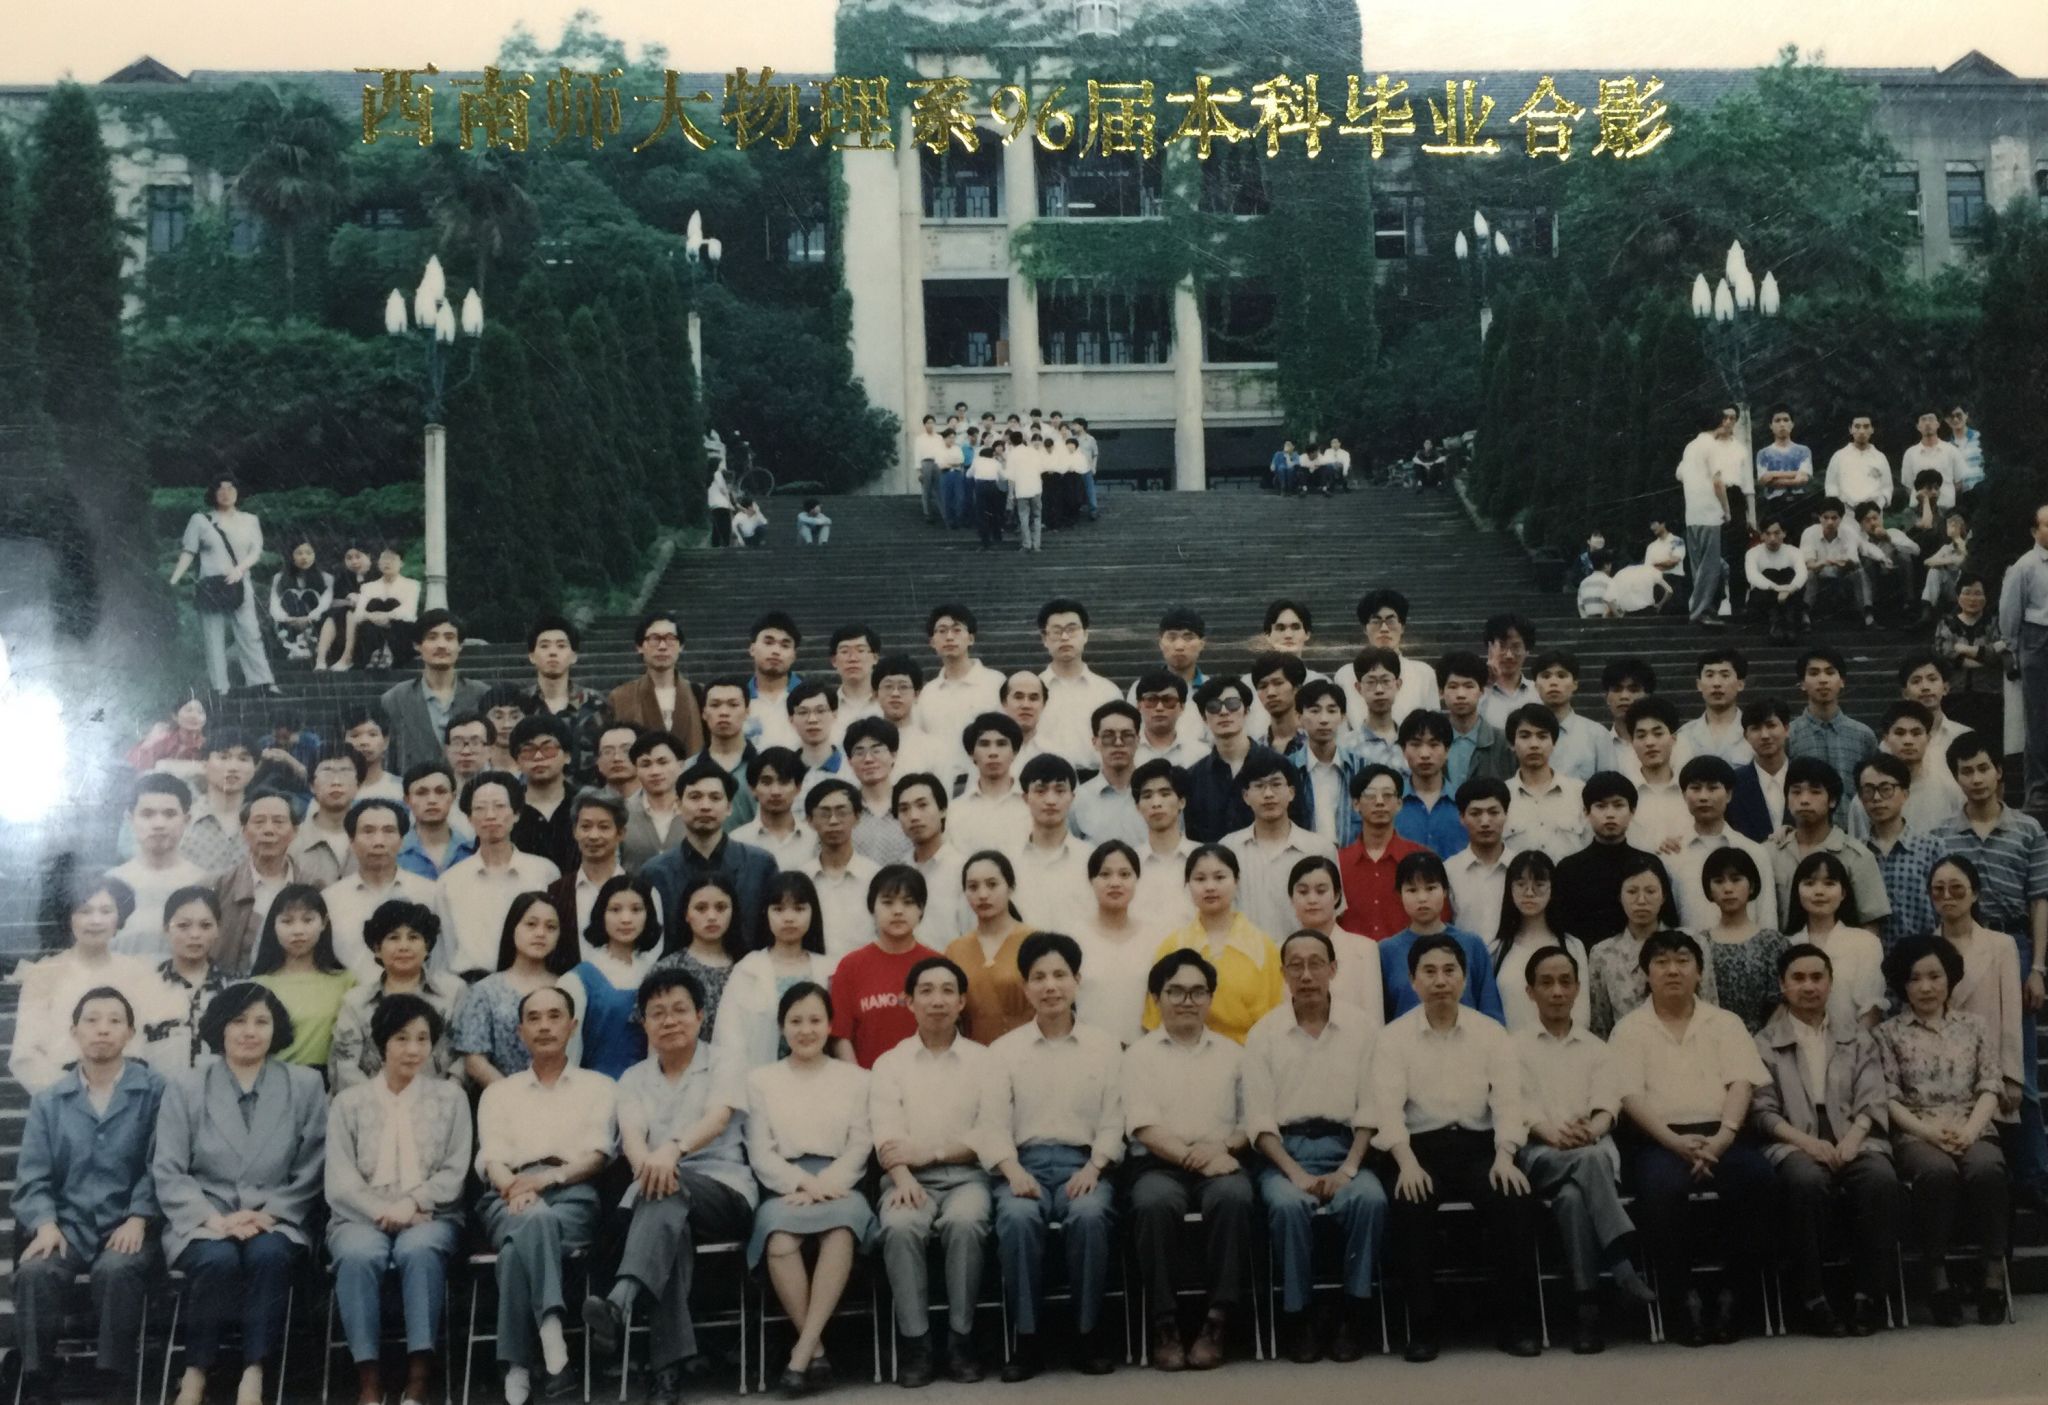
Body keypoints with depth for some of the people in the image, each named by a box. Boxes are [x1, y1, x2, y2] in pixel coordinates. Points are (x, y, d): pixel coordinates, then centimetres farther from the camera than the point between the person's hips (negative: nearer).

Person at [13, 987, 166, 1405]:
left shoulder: (154, 1090, 4)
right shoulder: (48, 1101, 14)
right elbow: (33, 1176, 7)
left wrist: (138, 1217, -16)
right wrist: (44, 1224, -11)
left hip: (127, 1225, -3)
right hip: (69, 1223, 3)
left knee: (116, 1271, -34)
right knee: (34, 1272, -29)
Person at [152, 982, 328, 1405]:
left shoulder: (305, 1085, 8)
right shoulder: (185, 1088, 8)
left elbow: (312, 1170, 5)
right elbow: (167, 1172, 0)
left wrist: (270, 1214, -10)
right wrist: (215, 1218, -15)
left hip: (274, 1219, 0)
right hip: (204, 1219, 0)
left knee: (269, 1254, -34)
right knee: (218, 1258, -33)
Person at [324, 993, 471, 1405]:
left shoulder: (450, 1096, 14)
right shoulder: (348, 1102, 14)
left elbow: (455, 1171, 5)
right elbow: (340, 1181, 3)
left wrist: (413, 1203, -13)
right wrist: (383, 1212, -14)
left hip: (430, 1215, 0)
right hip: (362, 1216, 1)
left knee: (419, 1249, -36)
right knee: (359, 1255, -35)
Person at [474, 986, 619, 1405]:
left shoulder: (598, 1086, 22)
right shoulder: (499, 1092, 27)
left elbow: (597, 1155, 6)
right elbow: (491, 1158, 9)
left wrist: (550, 1176, -15)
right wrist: (514, 1185, -16)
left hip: (572, 1194, -1)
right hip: (510, 1196, 1)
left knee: (520, 1242, -37)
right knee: (528, 1224, -38)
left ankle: (519, 1368, -42)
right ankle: (553, 1350, -48)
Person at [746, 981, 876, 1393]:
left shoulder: (855, 1077, 17)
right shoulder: (761, 1080, 17)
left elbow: (860, 1144, 7)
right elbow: (760, 1152, 7)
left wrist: (825, 1184, -12)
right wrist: (801, 1182, -12)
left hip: (837, 1184, 0)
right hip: (784, 1186, 0)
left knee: (842, 1227, -38)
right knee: (779, 1242, -36)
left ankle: (802, 1351, -36)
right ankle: (815, 1349, -23)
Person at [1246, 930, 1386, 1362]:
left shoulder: (1362, 1027, 7)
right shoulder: (1264, 1033, 5)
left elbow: (1369, 1110, 3)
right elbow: (1259, 1119, -1)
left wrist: (1348, 1169, -12)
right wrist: (1296, 1172, -15)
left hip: (1343, 1148, 1)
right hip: (1284, 1151, -1)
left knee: (1370, 1199, -31)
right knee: (1289, 1205, -33)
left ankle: (1355, 1313, -17)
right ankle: (1296, 1317, -17)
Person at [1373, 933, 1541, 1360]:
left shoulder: (1491, 1032, 8)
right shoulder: (1393, 1037, 4)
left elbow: (1507, 1099, -1)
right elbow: (1388, 1106, -8)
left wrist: (1504, 1158, -18)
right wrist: (1407, 1163, -24)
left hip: (1479, 1144, 1)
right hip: (1420, 1146, -1)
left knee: (1515, 1198, -28)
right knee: (1407, 1204, -31)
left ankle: (1514, 1320, -13)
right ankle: (1424, 1324, -17)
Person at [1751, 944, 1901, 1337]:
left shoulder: (1857, 1037, 22)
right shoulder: (1764, 1043, 14)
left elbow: (1873, 1100, 9)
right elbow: (1762, 1111, 3)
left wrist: (1852, 1139, -11)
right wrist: (1806, 1142, -15)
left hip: (1854, 1141, 2)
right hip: (1794, 1145, -2)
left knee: (1881, 1178, -33)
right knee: (1806, 1180, -38)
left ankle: (1868, 1294, -24)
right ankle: (1813, 1297, -29)